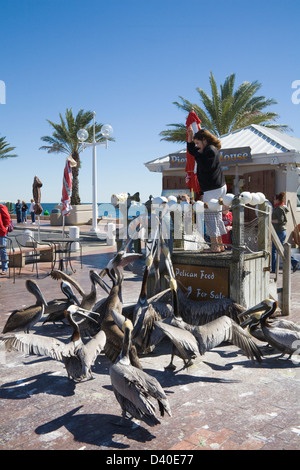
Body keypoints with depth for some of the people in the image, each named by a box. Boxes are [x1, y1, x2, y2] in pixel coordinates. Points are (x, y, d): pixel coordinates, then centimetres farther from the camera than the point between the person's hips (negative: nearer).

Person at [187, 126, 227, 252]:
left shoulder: (210, 150, -13)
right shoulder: (210, 149, 19)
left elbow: (204, 166, -22)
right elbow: (191, 150, 29)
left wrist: (198, 154, -7)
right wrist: (190, 135, 19)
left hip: (213, 190, -11)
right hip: (219, 187, 11)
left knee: (210, 217, -7)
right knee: (217, 217, 14)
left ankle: (215, 247, -6)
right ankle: (220, 245, 19)